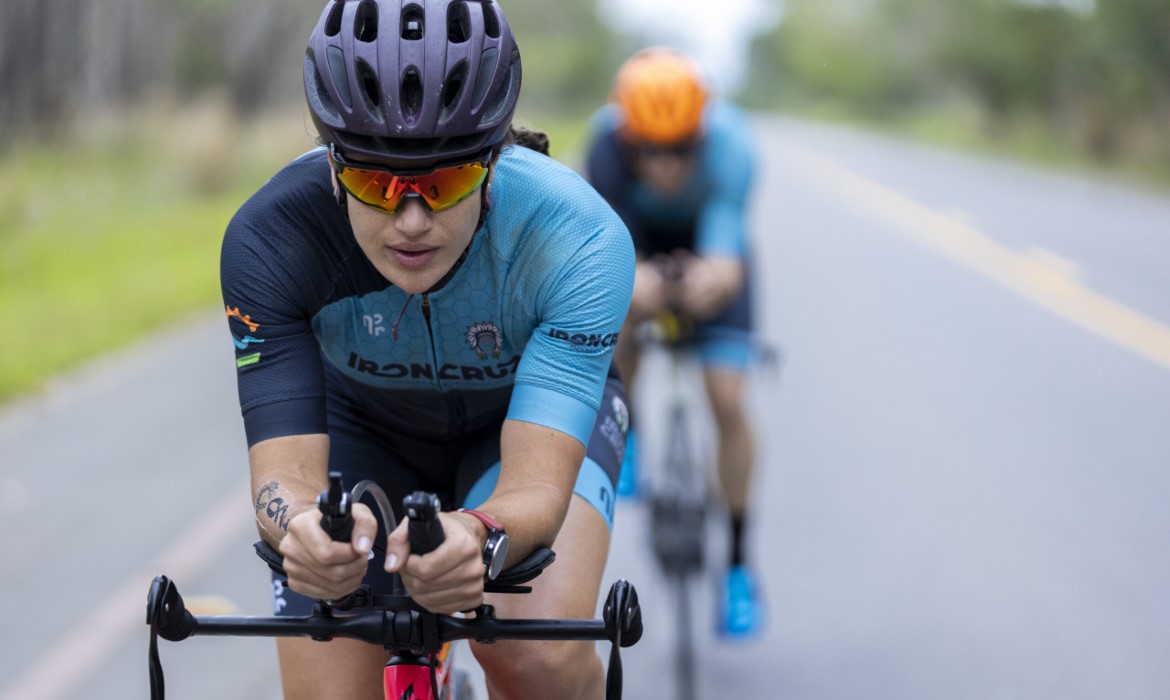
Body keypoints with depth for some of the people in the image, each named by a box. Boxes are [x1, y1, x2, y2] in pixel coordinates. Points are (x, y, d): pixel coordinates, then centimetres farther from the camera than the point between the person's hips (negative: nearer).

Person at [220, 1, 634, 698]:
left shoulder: (579, 240, -36)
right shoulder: (269, 239, -32)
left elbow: (538, 485, -42)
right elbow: (285, 470, -36)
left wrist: (477, 535, -65)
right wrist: (305, 528, -60)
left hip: (534, 413, -1)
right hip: (360, 423, 2)